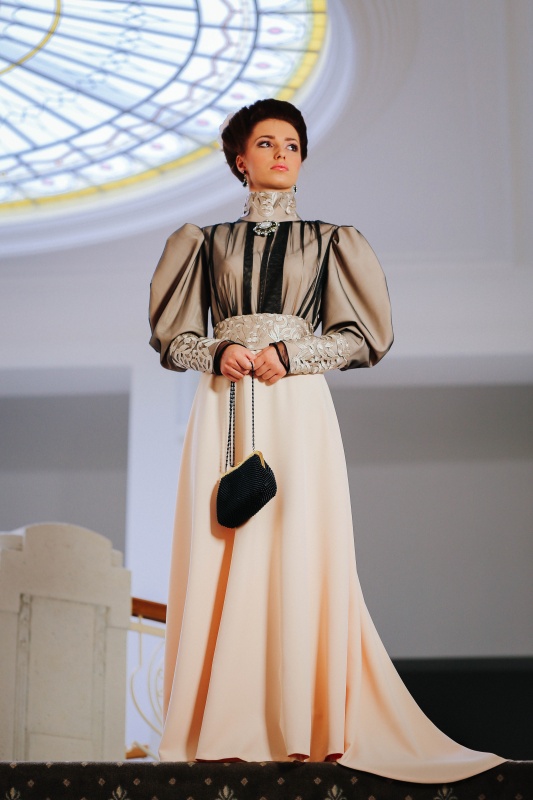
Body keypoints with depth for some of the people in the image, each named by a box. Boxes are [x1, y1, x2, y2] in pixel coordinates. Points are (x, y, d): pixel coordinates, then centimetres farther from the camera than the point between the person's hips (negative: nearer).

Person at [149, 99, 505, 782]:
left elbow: (363, 337, 7)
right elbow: (172, 337, 13)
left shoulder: (328, 241, 13)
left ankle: (307, 726, -4)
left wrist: (289, 353, -6)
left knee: (299, 554, -8)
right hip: (223, 410, 1)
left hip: (298, 410, -1)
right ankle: (224, 727, -2)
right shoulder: (206, 241, 15)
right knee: (222, 557, -5)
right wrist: (219, 352, -7)